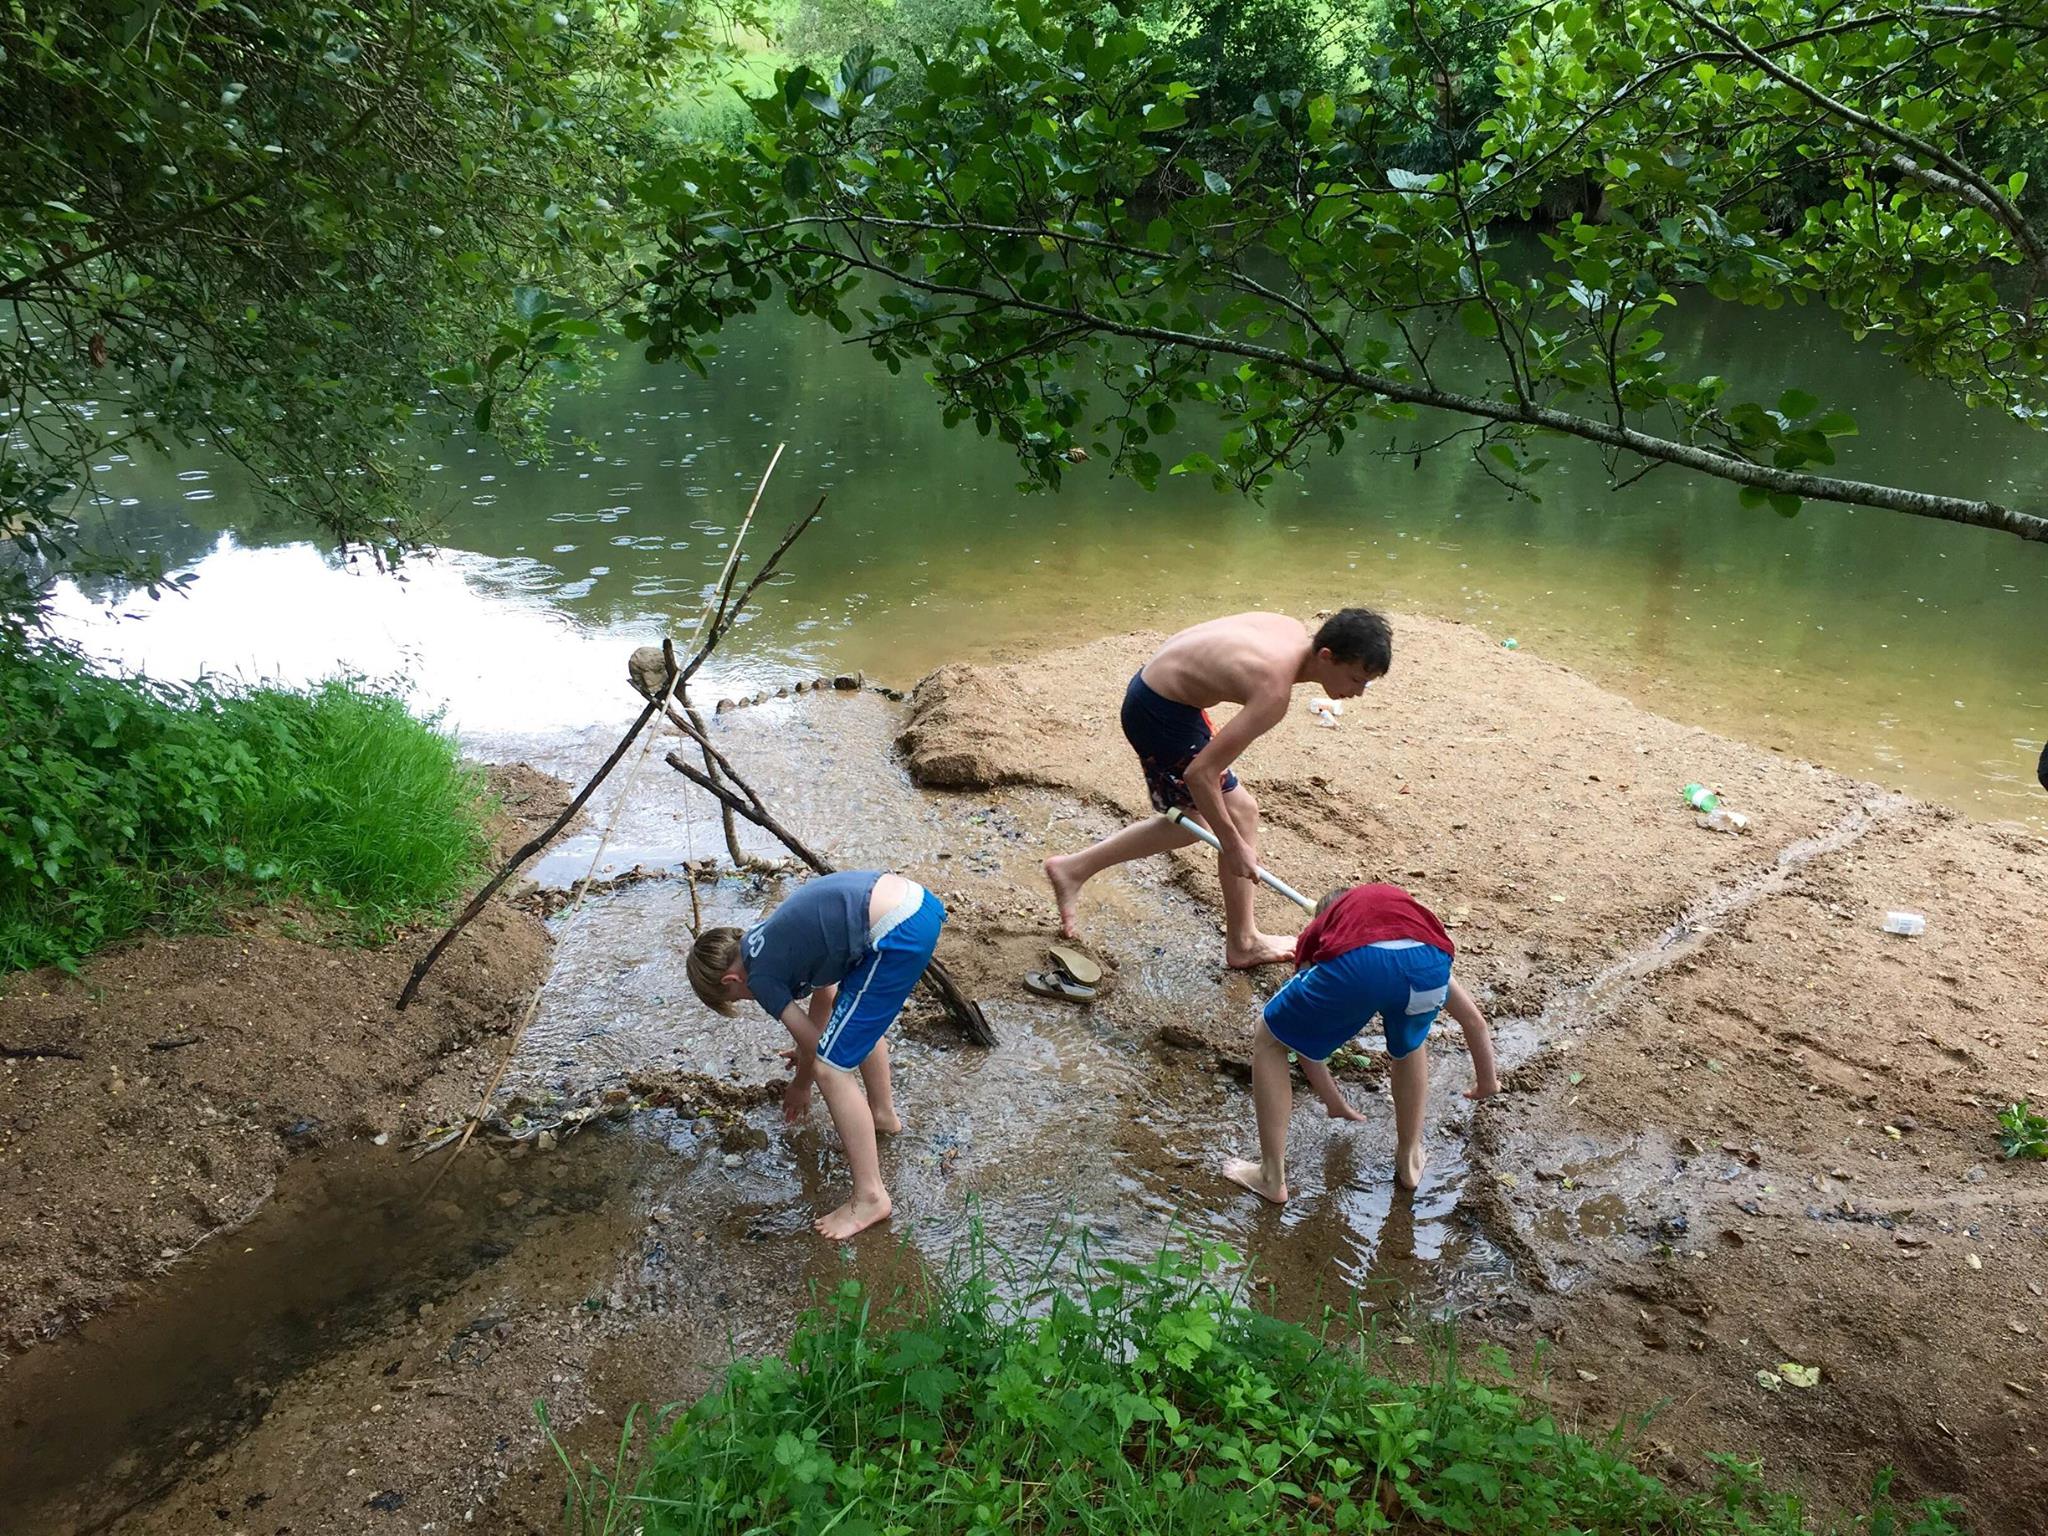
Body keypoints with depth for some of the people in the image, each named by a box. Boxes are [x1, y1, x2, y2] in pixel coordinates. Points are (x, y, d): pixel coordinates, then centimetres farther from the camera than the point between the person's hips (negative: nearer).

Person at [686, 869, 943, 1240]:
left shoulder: (760, 976, 3)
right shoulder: (769, 937, 25)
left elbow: (809, 1039, 14)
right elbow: (824, 987, 38)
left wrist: (800, 1086, 34)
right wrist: (811, 1050, 51)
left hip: (897, 935, -10)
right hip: (918, 900, 10)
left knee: (831, 1069, 2)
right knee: (858, 1014, 34)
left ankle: (870, 1197, 8)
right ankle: (883, 1112, 53)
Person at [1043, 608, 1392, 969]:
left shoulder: (1295, 631, -3)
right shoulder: (1274, 692, -29)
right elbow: (1201, 773, -30)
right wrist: (1234, 846, -20)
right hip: (1160, 714, -10)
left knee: (1194, 822, 21)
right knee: (1240, 813, 1)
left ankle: (1074, 868, 27)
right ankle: (1243, 945, 16)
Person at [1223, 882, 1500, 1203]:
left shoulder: (1316, 932, 41)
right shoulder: (1410, 912, 45)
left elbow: (1304, 1037, 43)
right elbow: (1474, 1020, 52)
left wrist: (1335, 1103, 58)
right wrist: (1487, 1083, 68)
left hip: (1355, 963, -2)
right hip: (1427, 962, 2)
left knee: (1268, 1043, 25)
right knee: (1409, 1046, 38)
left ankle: (1272, 1177, 29)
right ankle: (1410, 1160, 48)